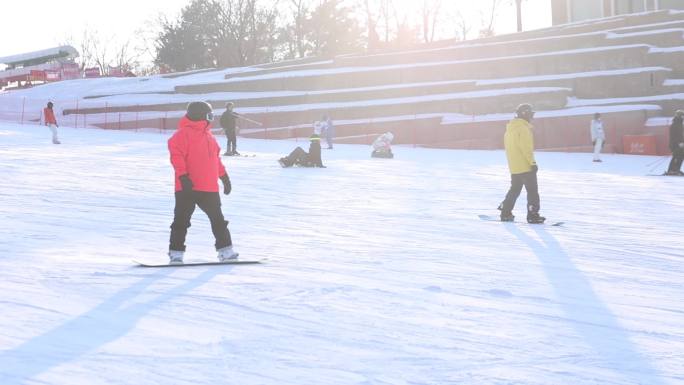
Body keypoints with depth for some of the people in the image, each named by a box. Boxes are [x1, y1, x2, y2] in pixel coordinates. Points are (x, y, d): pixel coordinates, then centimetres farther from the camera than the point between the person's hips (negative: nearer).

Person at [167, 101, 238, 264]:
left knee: (218, 220, 9)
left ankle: (225, 251, 15)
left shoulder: (208, 136, 17)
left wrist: (224, 177, 25)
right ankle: (176, 253, 4)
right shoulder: (184, 134, -9)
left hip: (209, 188, 7)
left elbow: (215, 158, 25)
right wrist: (183, 176, -23)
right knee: (181, 220, -1)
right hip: (187, 188, -7)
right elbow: (176, 156, -16)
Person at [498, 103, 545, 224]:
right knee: (532, 190, -2)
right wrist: (532, 162, -18)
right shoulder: (523, 128, -16)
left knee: (515, 189, 17)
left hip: (514, 167, 9)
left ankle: (505, 213, 15)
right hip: (525, 166, -9)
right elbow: (526, 148, -21)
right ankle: (533, 215, -4)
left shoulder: (509, 128, 13)